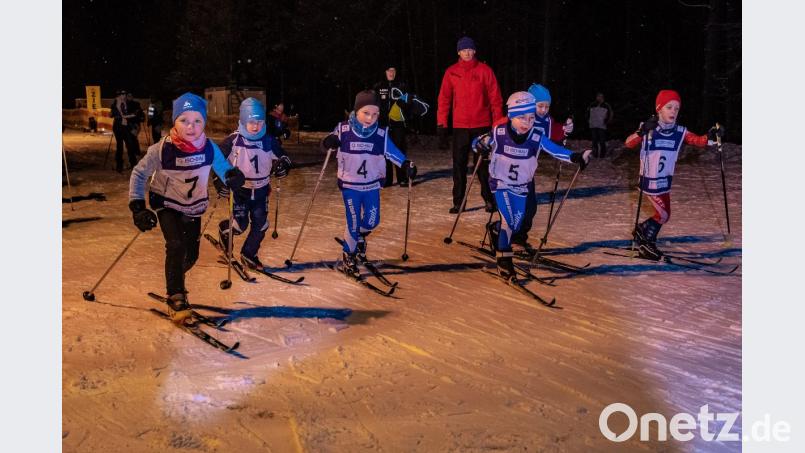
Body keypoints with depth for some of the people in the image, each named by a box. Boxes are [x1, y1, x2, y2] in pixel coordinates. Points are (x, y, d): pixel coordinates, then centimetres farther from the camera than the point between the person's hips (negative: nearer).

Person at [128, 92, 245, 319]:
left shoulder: (209, 148, -18)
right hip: (167, 204, -3)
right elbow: (139, 174, -12)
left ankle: (174, 279, 46)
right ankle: (176, 297, -8)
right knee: (175, 245, -25)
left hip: (194, 207, 4)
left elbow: (223, 168, -3)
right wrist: (137, 206, -21)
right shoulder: (161, 149, -25)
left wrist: (233, 176, -27)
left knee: (191, 255, 11)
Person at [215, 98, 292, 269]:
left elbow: (282, 156, 7)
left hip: (261, 190, 3)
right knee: (239, 225, -5)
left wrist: (283, 166, -16)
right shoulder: (233, 140, -14)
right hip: (239, 189, -3)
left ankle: (249, 254, 23)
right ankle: (224, 229, 31)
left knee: (261, 225, 2)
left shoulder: (269, 141, -5)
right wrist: (219, 180, -15)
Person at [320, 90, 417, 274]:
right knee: (353, 223, 1)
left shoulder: (381, 134, -10)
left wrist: (406, 164, -16)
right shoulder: (344, 130, -14)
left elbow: (393, 152, -1)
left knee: (372, 221, 7)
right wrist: (329, 142, -26)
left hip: (372, 185, 2)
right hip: (350, 186, -2)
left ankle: (359, 237, 43)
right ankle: (348, 256, 24)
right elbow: (328, 143, -2)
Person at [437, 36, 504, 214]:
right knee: (459, 165, 3)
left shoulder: (485, 70, 1)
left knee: (483, 164, 3)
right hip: (460, 126, 1)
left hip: (482, 125, -1)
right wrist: (441, 127, -1)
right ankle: (458, 202, 10)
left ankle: (489, 199, 14)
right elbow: (444, 100, 4)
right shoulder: (451, 72, 4)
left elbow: (495, 98, 2)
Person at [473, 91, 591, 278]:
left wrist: (577, 157, -27)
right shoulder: (499, 133, -19)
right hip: (500, 182, -3)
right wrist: (481, 145, -30)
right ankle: (503, 259, 0)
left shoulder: (537, 139, -16)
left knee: (516, 226, 8)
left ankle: (495, 228, 40)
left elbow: (557, 150, -13)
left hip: (521, 186, 4)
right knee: (509, 221, -17)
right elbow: (477, 143, -7)